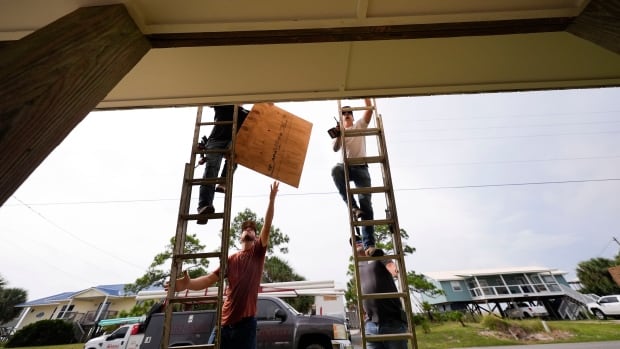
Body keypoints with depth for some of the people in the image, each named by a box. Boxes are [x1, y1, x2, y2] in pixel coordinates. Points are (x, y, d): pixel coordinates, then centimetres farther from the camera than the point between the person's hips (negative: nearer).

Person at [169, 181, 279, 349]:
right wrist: (189, 284, -17)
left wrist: (272, 199, -18)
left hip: (246, 320, -3)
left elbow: (267, 227, -10)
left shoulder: (258, 252, 3)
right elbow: (209, 279, 3)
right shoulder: (231, 259, 12)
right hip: (225, 321, 3)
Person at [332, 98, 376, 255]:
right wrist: (338, 135, -15)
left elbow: (369, 110, 10)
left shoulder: (360, 125, 21)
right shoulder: (339, 131, 18)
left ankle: (369, 243, -12)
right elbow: (335, 149, 1)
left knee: (366, 201, -11)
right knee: (335, 170, -39)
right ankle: (353, 206, -31)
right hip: (345, 166, 1)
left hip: (361, 167, 0)